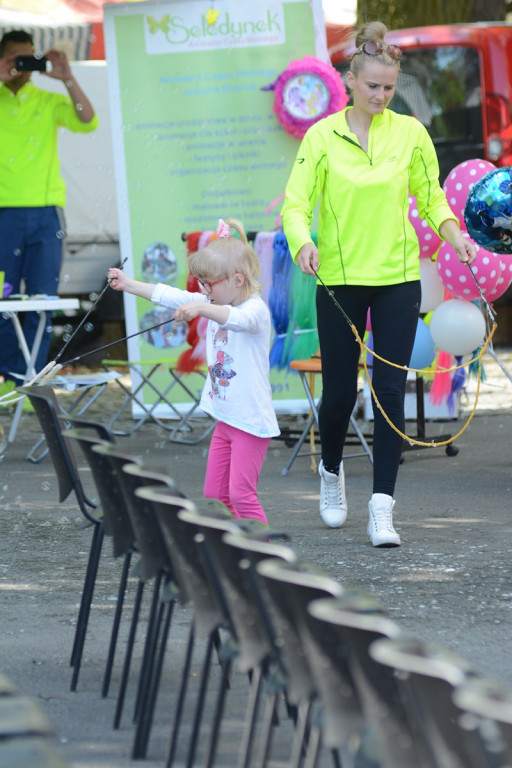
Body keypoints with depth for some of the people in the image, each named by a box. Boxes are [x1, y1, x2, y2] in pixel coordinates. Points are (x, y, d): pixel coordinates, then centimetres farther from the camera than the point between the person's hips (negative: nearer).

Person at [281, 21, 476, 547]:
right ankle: (331, 470, 37)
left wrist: (453, 233, -9)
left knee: (390, 391, -6)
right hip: (340, 280, -1)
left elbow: (431, 194, 10)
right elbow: (296, 202, -6)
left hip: (397, 278, 1)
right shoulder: (322, 136, -3)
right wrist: (302, 242, -27)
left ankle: (382, 508, -4)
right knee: (339, 392, 5)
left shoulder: (410, 133, 2)